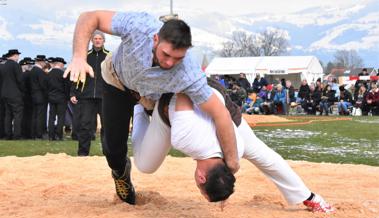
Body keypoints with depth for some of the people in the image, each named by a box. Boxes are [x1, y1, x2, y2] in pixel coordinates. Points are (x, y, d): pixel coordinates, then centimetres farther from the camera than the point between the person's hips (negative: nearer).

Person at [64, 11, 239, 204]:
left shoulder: (189, 74, -44)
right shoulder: (139, 25, -44)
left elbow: (219, 113, -37)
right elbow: (90, 17, -34)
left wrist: (232, 161, -32)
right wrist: (79, 56, -50)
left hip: (153, 96, 0)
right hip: (118, 79, 0)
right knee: (114, 146, 0)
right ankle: (121, 173, 35)